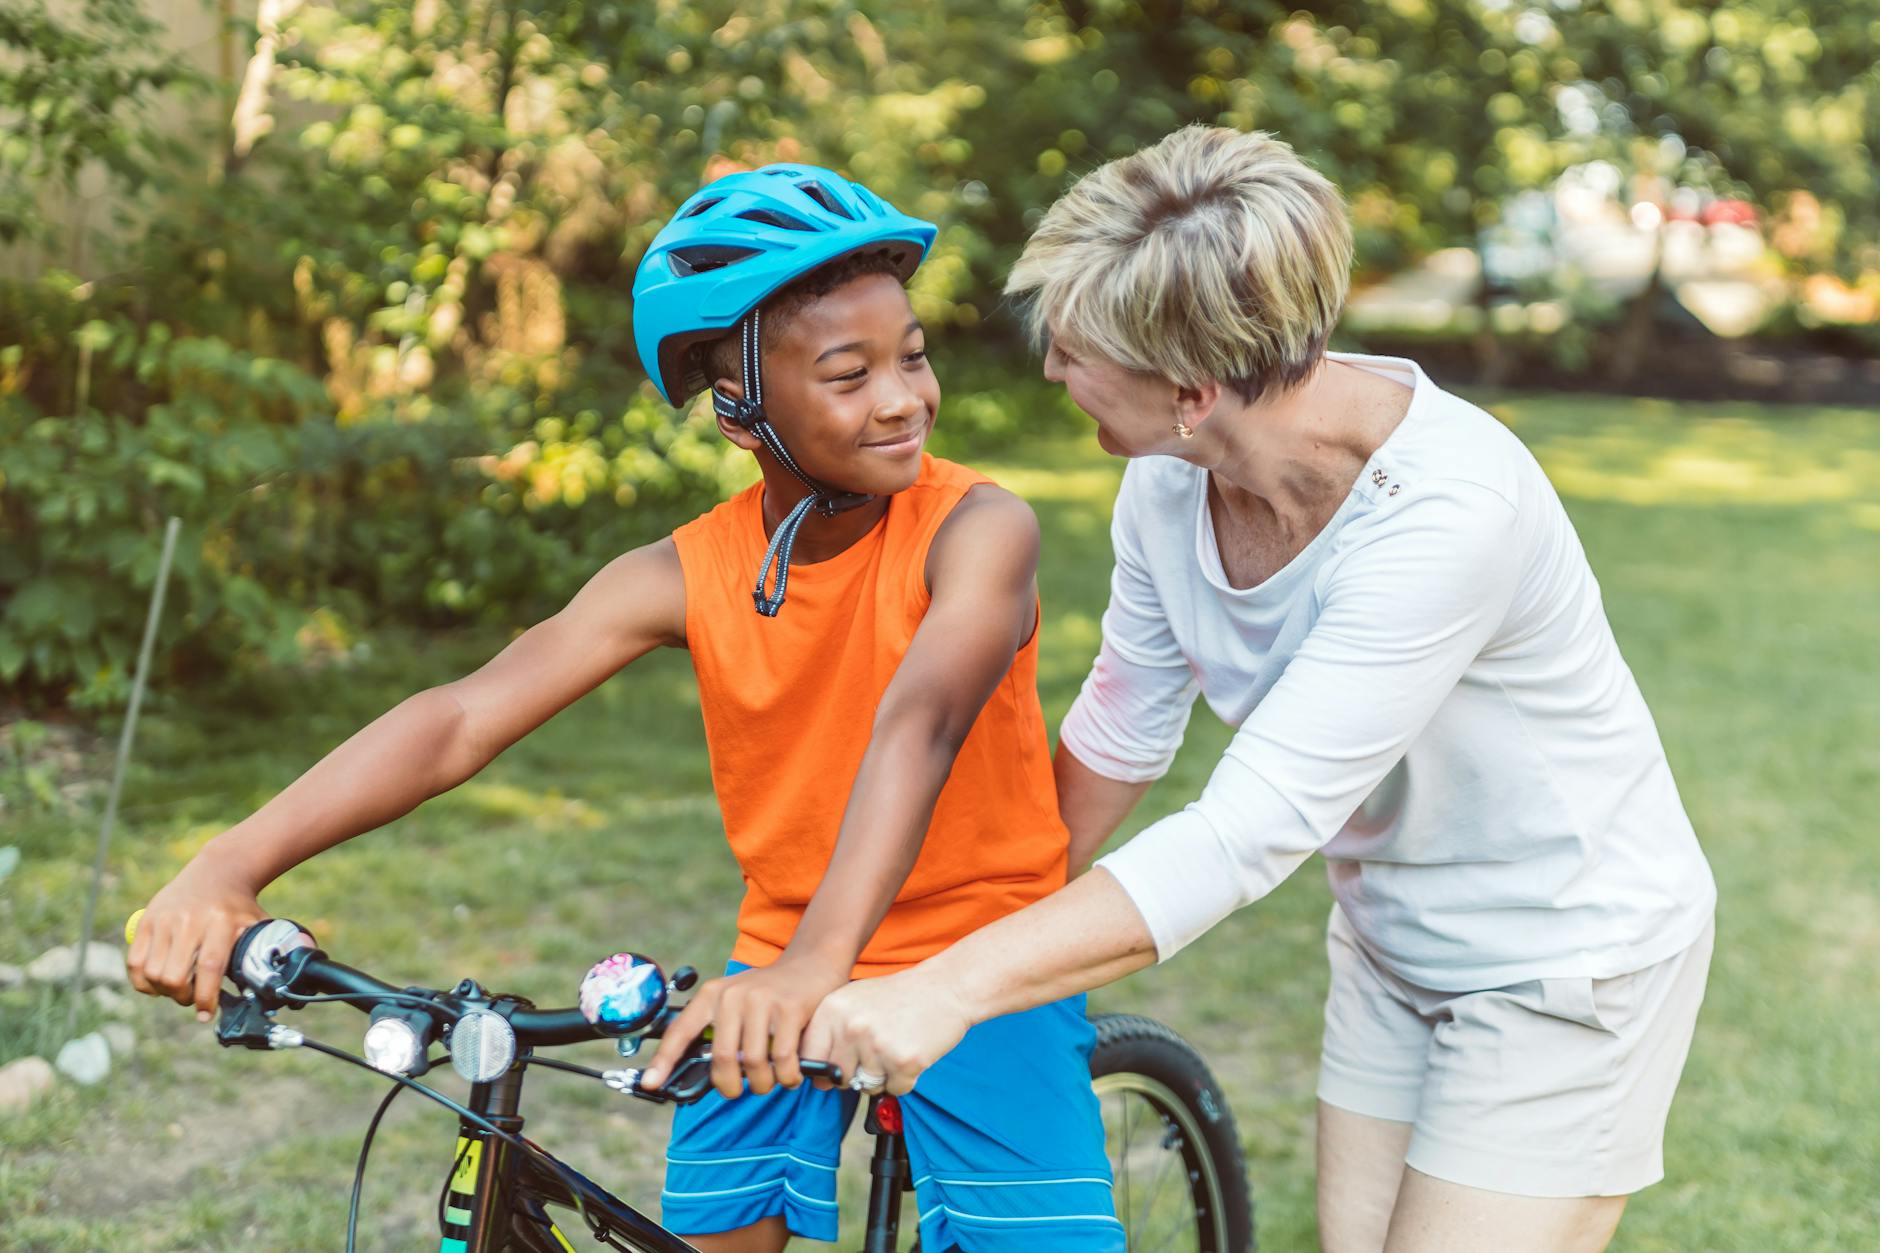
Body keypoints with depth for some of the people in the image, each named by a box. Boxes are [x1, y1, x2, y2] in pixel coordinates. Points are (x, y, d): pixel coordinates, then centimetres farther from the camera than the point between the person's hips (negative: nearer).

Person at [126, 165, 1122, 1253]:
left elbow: (921, 723, -36)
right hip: (777, 969, 3)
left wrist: (818, 961, -52)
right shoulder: (687, 577, -10)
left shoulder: (978, 529, -19)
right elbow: (464, 719, -18)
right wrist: (233, 866, -31)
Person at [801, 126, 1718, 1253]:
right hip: (1391, 948, 6)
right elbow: (1121, 736, 4)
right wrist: (989, 922, 9)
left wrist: (955, 987, -43)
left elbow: (1251, 833, -39)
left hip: (1566, 964, -6)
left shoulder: (1446, 506, -35)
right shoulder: (1170, 480, -12)